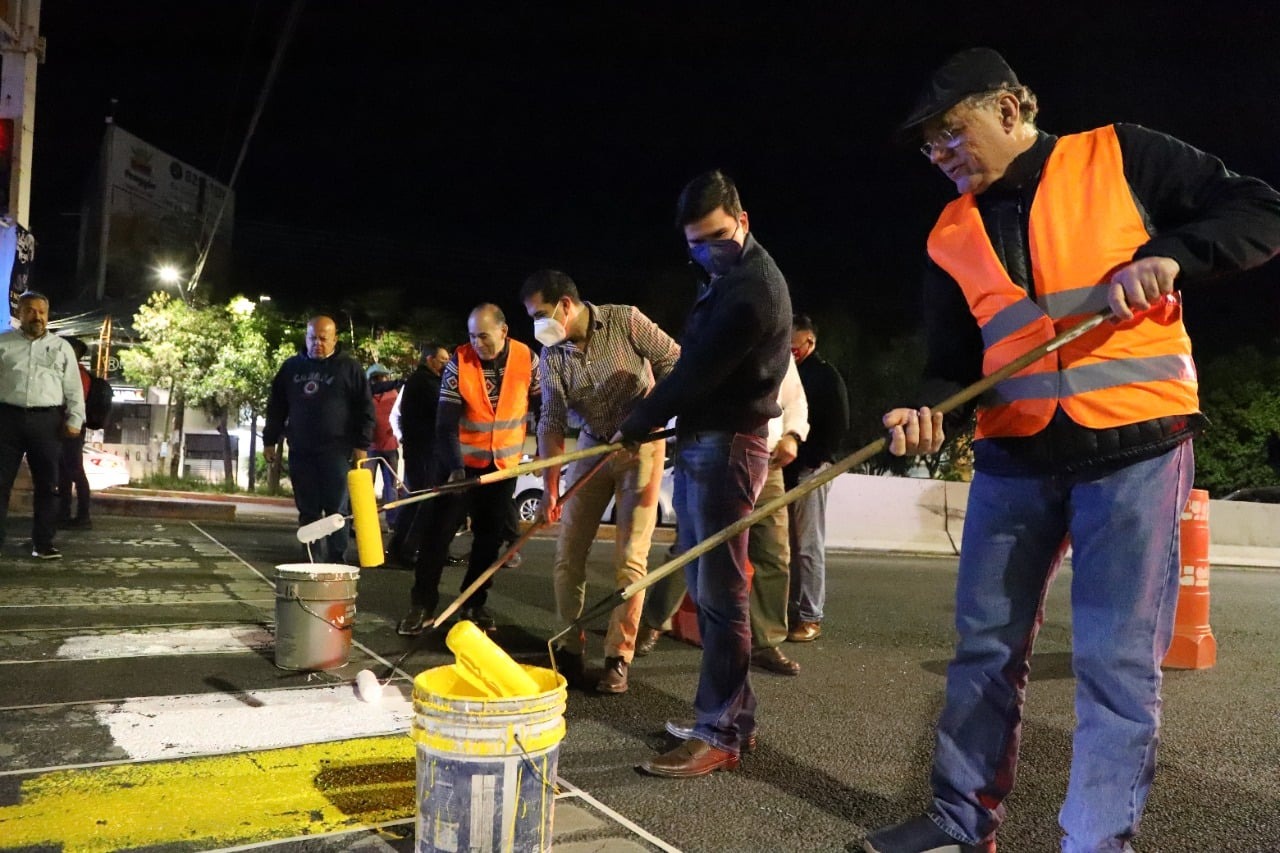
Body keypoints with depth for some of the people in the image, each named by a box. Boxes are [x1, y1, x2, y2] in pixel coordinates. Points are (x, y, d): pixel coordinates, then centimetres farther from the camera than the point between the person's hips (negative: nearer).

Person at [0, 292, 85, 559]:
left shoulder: (62, 347, 12)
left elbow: (74, 387, 9)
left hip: (47, 420, 1)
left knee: (47, 484, 4)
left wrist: (74, 419, -1)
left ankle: (42, 542, 11)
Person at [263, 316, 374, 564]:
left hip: (336, 451, -3)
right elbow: (276, 407, 17)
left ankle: (337, 562, 2)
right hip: (300, 451, 4)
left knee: (337, 511, -1)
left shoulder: (349, 367, 1)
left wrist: (362, 444, -7)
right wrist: (270, 440, 13)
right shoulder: (291, 366, 12)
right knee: (307, 511, 7)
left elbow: (365, 408, -1)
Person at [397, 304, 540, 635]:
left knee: (489, 536, 8)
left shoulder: (527, 360, -10)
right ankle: (422, 604, 5)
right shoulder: (458, 363, -15)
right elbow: (446, 423, -18)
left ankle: (474, 603, 21)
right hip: (463, 462, -2)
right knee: (438, 530, -4)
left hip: (504, 463, 2)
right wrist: (454, 467, -30)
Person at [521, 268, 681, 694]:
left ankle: (618, 658, 6)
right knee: (568, 554, 2)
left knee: (629, 559, -5)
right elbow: (552, 423, -4)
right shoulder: (551, 357, -2)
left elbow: (674, 364, -10)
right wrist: (550, 487, -10)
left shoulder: (624, 321, -14)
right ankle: (570, 648, 16)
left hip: (642, 445, -4)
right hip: (591, 447, 4)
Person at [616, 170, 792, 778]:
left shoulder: (754, 285, -14)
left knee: (719, 592, -6)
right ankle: (733, 714, 23)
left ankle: (720, 735, 2)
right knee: (705, 588, 12)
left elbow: (699, 370, -16)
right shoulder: (725, 278, 19)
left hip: (726, 447, -10)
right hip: (697, 445, 10)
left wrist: (636, 425, -5)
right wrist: (652, 419, 7)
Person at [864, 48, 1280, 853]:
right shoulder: (953, 235, 11)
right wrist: (928, 411, -13)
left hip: (1134, 444, -4)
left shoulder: (1120, 157, 1)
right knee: (985, 646, 8)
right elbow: (955, 359, 8)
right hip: (1014, 454, 4)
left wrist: (1168, 255, -17)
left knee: (1117, 658, -3)